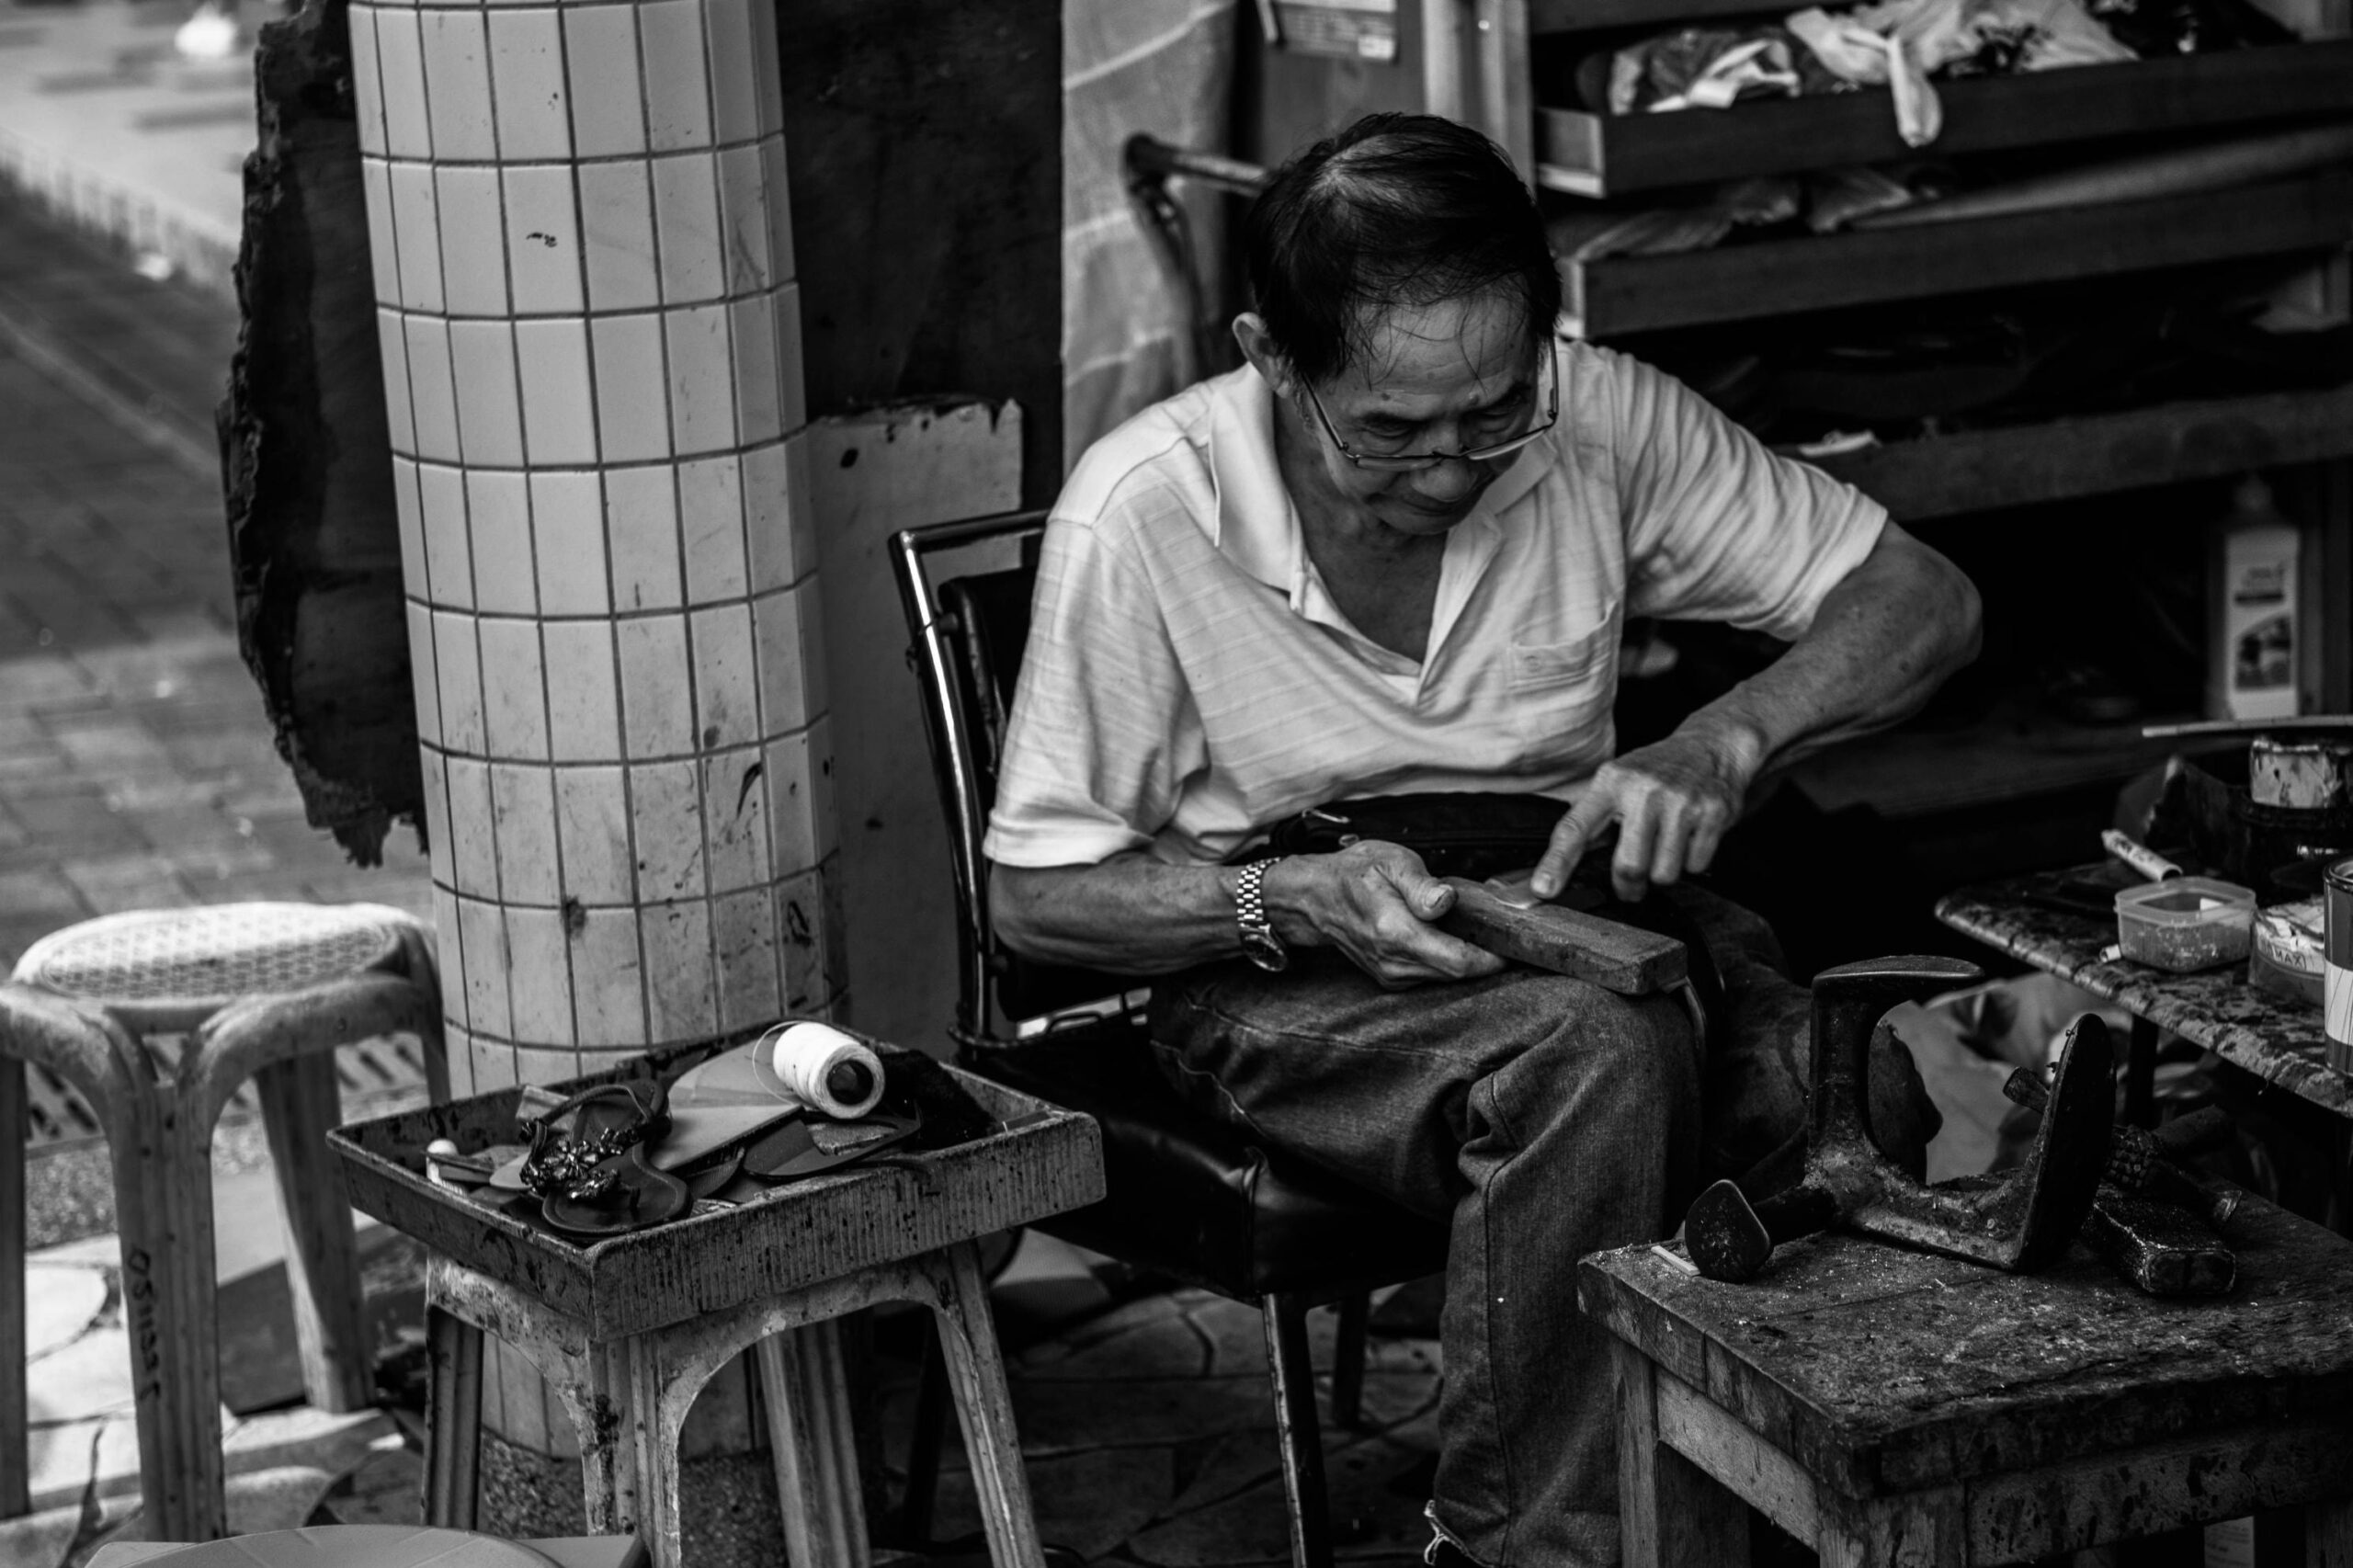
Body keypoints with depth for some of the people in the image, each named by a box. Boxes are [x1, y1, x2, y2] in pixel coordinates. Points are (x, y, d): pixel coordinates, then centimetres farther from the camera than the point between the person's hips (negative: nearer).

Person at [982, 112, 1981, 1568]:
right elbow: (1040, 895, -8)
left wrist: (1720, 747, -22)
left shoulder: (1596, 418, -11)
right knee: (1597, 1058, -35)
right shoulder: (1144, 511, -17)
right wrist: (1297, 902, -25)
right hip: (1280, 967, -3)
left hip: (1575, 917, 3)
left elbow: (1926, 600, -3)